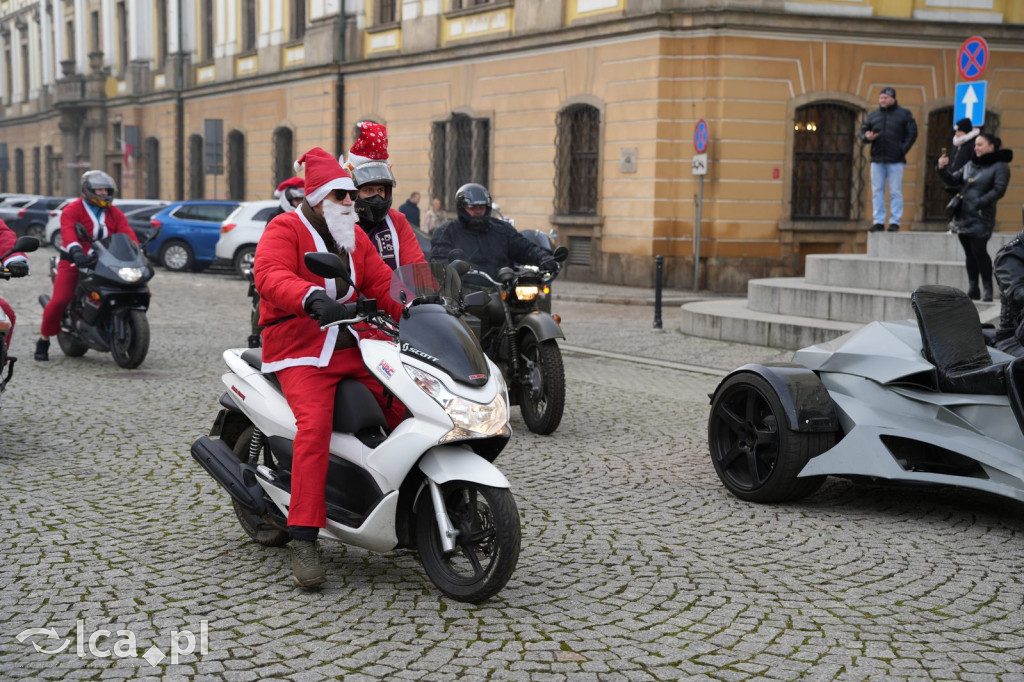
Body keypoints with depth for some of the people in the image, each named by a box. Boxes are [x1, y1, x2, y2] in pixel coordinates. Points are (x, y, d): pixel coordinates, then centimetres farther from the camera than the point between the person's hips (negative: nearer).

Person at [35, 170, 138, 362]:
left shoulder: (114, 213, 13)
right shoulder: (72, 210, -4)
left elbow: (127, 232, 0)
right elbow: (67, 231, -23)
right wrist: (76, 250, -42)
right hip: (74, 261, -4)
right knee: (59, 300, -18)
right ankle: (43, 340, 0)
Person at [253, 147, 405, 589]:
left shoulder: (356, 238, 21)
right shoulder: (285, 229, -1)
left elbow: (382, 284, 15)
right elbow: (270, 276, -20)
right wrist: (312, 298, -40)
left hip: (354, 345, 7)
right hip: (300, 352, -6)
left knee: (407, 406, -11)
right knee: (314, 424, -29)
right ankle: (303, 540, -29)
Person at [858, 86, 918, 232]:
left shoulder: (904, 114, 4)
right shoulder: (873, 115, 13)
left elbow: (912, 133, 2)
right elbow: (862, 131, 16)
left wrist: (903, 149, -10)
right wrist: (866, 137, -8)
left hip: (896, 161, -3)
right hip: (877, 160, 4)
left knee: (895, 192, -2)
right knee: (877, 191, 3)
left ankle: (895, 221, 1)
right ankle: (878, 221, 7)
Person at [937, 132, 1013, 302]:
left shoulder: (1000, 166, -3)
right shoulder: (970, 165, 17)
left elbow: (998, 190, -12)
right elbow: (953, 181, 18)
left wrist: (979, 203, -22)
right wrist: (942, 169, 0)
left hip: (981, 217, -6)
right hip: (963, 215, 6)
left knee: (979, 251, -12)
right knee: (969, 253, 8)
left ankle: (987, 289, -3)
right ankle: (972, 289, 14)